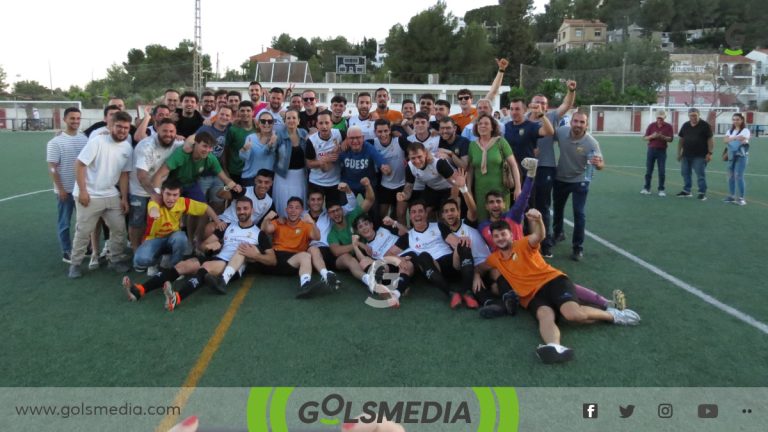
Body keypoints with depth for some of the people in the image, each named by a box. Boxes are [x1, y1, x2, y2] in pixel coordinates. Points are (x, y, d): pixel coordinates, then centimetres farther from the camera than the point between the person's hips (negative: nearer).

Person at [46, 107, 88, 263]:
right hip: (65, 190, -4)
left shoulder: (85, 138, 4)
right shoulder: (56, 142, -9)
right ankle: (66, 252, 16)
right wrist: (60, 189, -14)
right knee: (64, 223, 6)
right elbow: (52, 168, -10)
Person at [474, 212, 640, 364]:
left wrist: (537, 220, -44)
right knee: (545, 316, -34)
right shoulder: (494, 259, 16)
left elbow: (539, 236, -21)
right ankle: (555, 347, -69)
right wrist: (477, 276, 11)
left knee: (573, 314, -29)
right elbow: (479, 268, 36)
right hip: (532, 296, 3)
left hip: (553, 280, -2)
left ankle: (612, 314, 0)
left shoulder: (523, 244, 2)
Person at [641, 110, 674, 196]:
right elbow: (645, 138, 3)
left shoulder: (668, 126, 1)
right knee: (648, 170, 2)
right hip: (651, 149, 1)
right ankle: (646, 188, 11)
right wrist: (652, 136, -17)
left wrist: (662, 137, -21)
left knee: (662, 172, -2)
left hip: (662, 150, -1)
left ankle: (661, 190, 6)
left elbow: (671, 139, -4)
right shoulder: (651, 125, 4)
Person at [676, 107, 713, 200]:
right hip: (686, 155, 5)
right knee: (685, 173, 11)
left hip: (699, 155, -5)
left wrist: (710, 153, -13)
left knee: (700, 174, -3)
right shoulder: (685, 125, 9)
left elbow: (710, 139, -7)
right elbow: (681, 140, 13)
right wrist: (679, 152, 10)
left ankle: (702, 193, 3)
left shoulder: (705, 125, -5)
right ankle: (686, 191, 23)